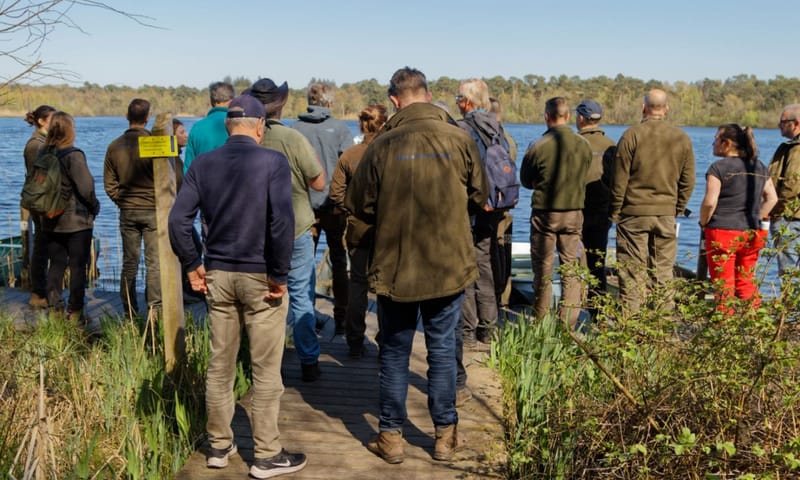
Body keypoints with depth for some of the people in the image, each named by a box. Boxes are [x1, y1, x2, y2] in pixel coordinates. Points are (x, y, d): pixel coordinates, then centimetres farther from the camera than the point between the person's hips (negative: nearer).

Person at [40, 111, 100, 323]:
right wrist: (94, 207, 0)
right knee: (78, 266, 3)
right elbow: (86, 187, -17)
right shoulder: (73, 155, -16)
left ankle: (54, 310, 15)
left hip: (51, 222, 6)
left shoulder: (43, 154, 2)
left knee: (56, 265, 12)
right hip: (77, 220, -6)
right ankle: (75, 313, 6)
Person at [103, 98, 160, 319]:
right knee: (154, 263, 0)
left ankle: (130, 313, 14)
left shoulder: (115, 146, 2)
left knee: (129, 263, 10)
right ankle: (155, 310, -3)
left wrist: (123, 201, 15)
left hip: (127, 212, 4)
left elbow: (109, 183, 5)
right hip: (152, 210, -4)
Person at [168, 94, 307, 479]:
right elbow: (282, 221, -21)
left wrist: (193, 265, 6)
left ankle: (219, 447, 27)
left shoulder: (203, 164, 2)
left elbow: (178, 220, -3)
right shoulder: (273, 162, -11)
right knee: (266, 370, 5)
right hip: (260, 276, -4)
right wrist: (279, 274, -13)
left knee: (219, 366, 15)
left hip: (217, 274, 5)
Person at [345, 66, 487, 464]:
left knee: (394, 352, 12)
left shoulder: (383, 145, -11)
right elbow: (480, 195, 6)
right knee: (442, 349, 12)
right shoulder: (459, 139, -6)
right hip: (450, 264, 1)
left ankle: (391, 437, 20)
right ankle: (445, 436, 21)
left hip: (395, 267, -1)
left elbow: (359, 206, -3)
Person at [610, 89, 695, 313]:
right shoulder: (682, 138, 3)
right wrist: (677, 209, 17)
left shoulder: (631, 135, -7)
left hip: (634, 212, -3)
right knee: (663, 271, 8)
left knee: (632, 272, 1)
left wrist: (615, 212, 2)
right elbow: (688, 181, 7)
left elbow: (619, 179, -6)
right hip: (666, 214, 3)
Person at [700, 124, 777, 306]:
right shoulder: (759, 167, 10)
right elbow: (772, 198, 12)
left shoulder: (719, 167, -11)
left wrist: (703, 223, -2)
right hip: (751, 234, 6)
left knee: (723, 285, 0)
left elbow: (710, 202, -17)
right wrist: (756, 220, 15)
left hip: (722, 233, -6)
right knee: (746, 283, 15)